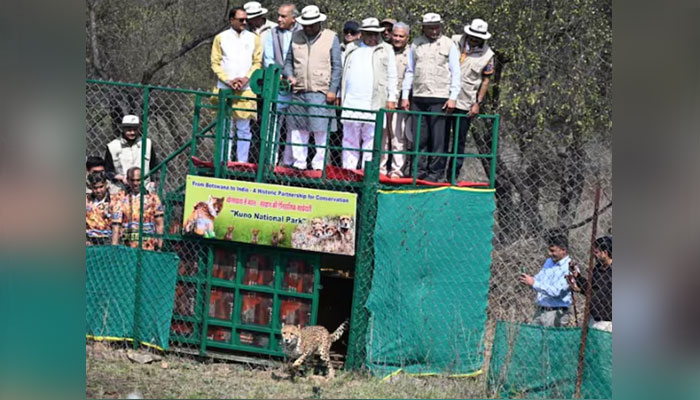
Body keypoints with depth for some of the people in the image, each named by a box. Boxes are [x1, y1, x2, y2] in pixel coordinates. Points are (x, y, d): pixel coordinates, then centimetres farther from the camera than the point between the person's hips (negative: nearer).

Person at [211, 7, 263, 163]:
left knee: (244, 129, 0)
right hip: (225, 88, -1)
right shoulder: (221, 38, 6)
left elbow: (257, 62, 8)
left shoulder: (253, 38, 9)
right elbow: (215, 63, 4)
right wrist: (228, 80, -9)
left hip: (246, 89, 1)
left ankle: (242, 162, 2)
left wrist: (246, 78, -7)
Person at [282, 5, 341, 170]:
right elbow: (288, 61, 20)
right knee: (298, 130, 4)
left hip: (320, 93, -4)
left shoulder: (331, 38, 3)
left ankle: (319, 165, -1)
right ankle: (299, 162, 11)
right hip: (298, 91, 4)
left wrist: (332, 90, -4)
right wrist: (289, 75, -1)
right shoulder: (296, 37, 13)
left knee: (320, 130, -6)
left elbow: (336, 67, 2)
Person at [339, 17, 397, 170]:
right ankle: (347, 169, 7)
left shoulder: (386, 50, 9)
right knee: (349, 139, 3)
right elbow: (343, 73, 19)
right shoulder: (352, 49, 17)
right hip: (351, 103, 3)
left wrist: (391, 98, 1)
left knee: (371, 138, -5)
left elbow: (392, 76, 8)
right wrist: (339, 95, 14)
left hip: (374, 104, -3)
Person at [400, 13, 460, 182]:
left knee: (439, 138, -4)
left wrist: (453, 98, -5)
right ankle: (420, 170, 9)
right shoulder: (416, 44, 12)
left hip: (439, 98, -3)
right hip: (419, 98, 3)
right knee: (419, 137, 3)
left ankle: (436, 172, -1)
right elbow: (409, 71, 15)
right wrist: (405, 96, 9)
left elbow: (455, 73, 3)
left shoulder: (448, 45, 4)